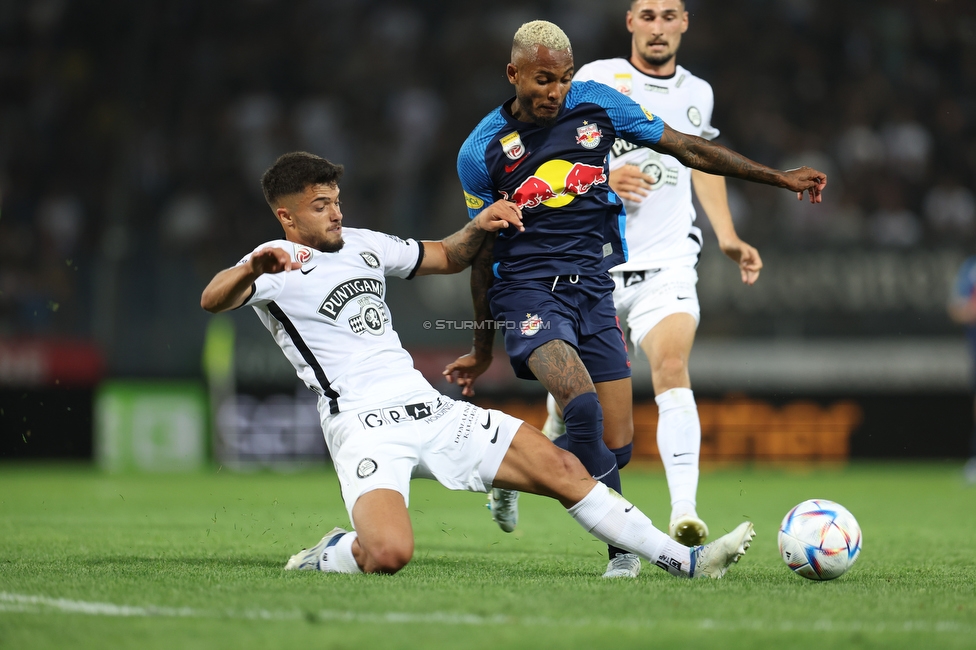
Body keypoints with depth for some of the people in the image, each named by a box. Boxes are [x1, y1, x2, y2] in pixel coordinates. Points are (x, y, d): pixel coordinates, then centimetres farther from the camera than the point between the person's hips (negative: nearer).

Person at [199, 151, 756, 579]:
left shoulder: (363, 244, 18)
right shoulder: (276, 268, -3)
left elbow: (448, 257, 30)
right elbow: (212, 301, -23)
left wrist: (480, 227, 8)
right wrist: (252, 268, -45)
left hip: (429, 408, 7)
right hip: (364, 426, -7)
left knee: (563, 469, -1)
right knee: (389, 554, -32)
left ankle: (683, 560, 4)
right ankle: (327, 557, 2)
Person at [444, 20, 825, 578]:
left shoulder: (596, 105, 1)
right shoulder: (482, 152, -3)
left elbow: (685, 148, 8)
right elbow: (482, 253, 7)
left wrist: (779, 177, 5)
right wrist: (483, 349, 14)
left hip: (595, 285, 4)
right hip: (527, 286, -4)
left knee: (616, 440, -3)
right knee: (583, 405, -28)